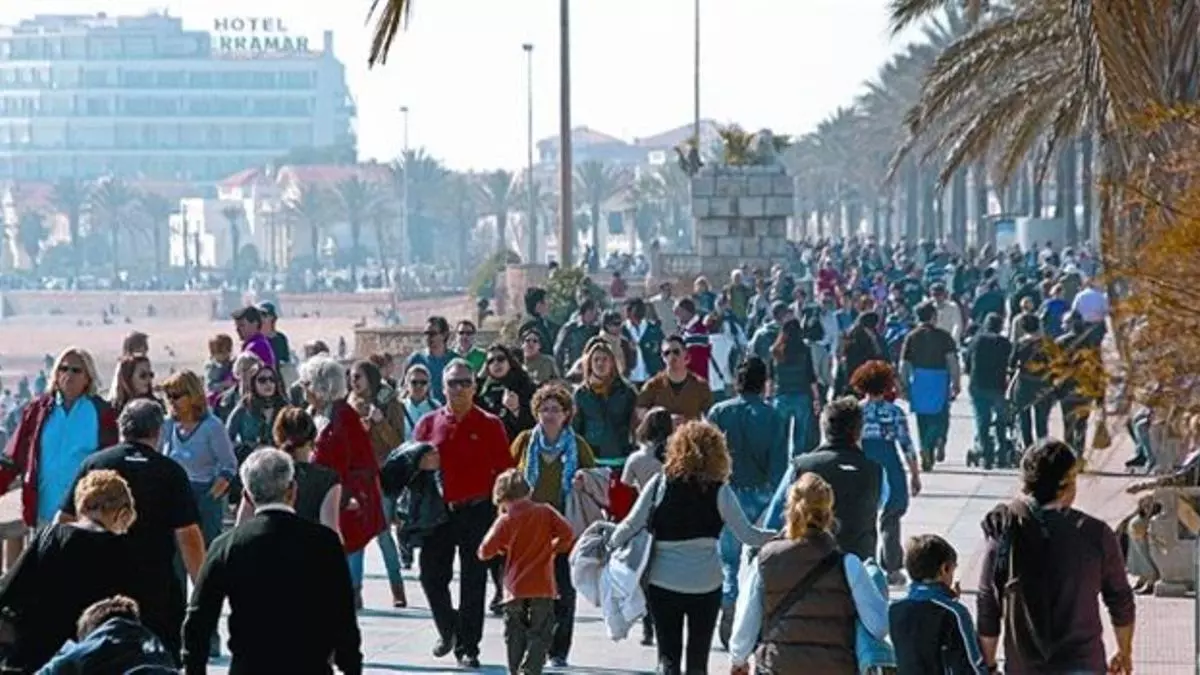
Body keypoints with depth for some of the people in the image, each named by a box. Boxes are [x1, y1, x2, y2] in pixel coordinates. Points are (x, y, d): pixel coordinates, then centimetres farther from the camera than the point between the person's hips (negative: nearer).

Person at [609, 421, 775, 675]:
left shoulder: (660, 483, -5)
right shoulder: (719, 490, -7)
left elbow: (632, 525, -5)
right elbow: (747, 535, -5)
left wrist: (610, 544, 11)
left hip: (663, 581, 0)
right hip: (705, 582, 0)